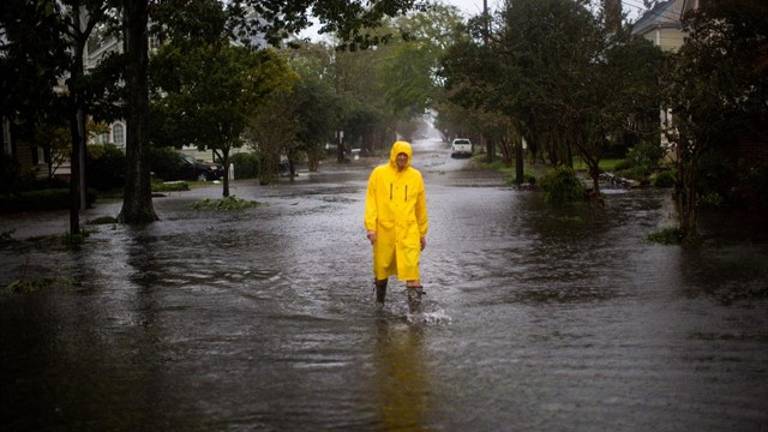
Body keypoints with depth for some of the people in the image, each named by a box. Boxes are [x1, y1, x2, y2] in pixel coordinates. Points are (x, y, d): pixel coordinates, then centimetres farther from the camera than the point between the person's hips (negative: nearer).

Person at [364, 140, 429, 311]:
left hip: (409, 231, 0)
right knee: (381, 267, 12)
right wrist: (370, 227, -9)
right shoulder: (378, 173, 1)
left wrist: (423, 233, 14)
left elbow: (421, 207, 12)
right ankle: (379, 301, 32)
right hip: (384, 230, 0)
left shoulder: (415, 176, 5)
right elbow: (371, 201, 0)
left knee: (411, 266, -12)